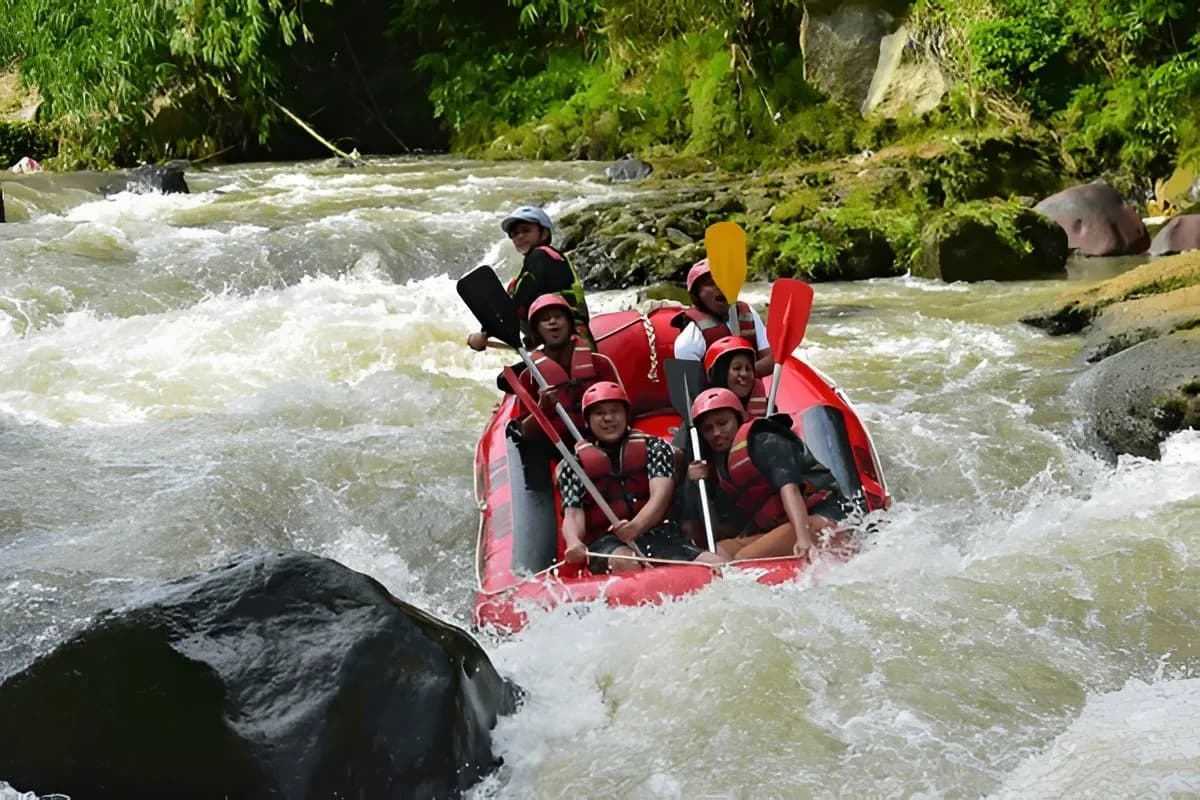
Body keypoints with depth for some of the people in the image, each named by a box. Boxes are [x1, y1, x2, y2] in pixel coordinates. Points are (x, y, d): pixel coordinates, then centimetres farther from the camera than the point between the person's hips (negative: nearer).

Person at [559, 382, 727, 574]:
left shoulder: (653, 447, 16)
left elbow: (660, 496, -1)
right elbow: (572, 514, 2)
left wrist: (636, 525, -24)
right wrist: (574, 543, -24)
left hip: (658, 534, 2)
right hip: (606, 542, -2)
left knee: (717, 566, -26)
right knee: (625, 564, -40)